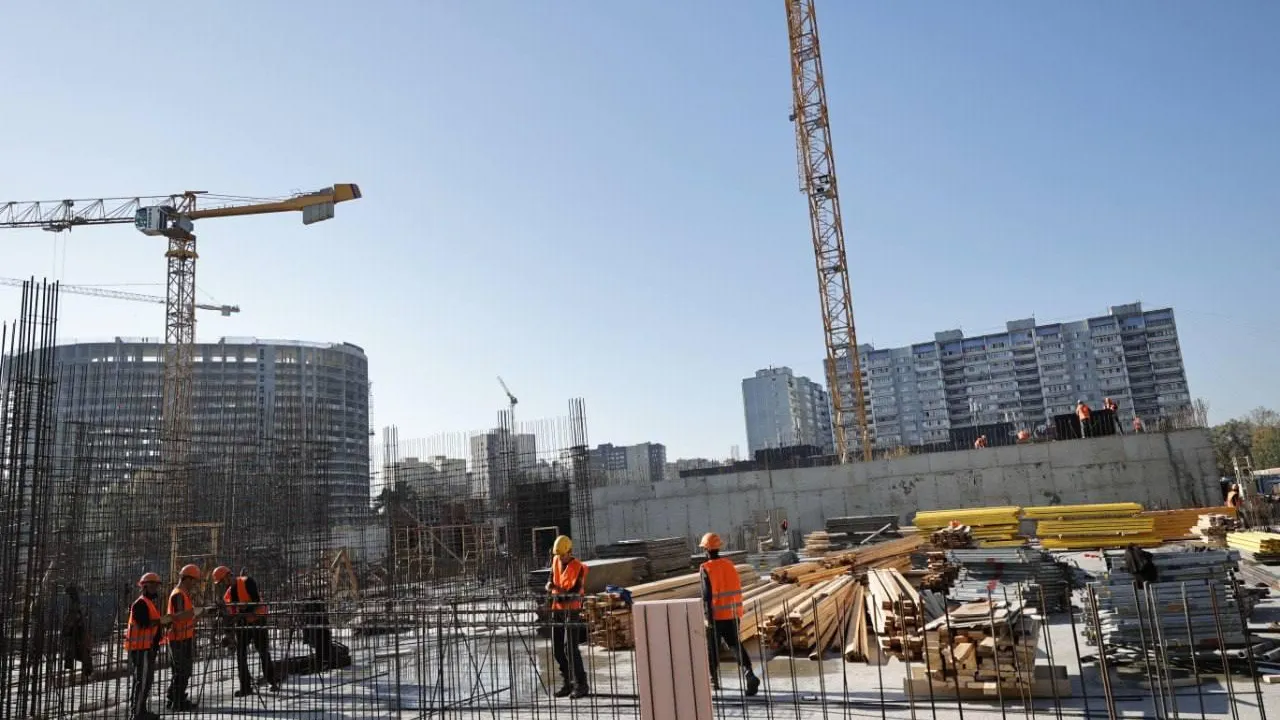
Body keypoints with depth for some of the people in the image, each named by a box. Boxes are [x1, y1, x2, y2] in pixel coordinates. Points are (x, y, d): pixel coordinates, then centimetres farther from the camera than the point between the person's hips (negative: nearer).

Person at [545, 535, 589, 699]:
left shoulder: (579, 568, -13)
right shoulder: (556, 561, 7)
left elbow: (575, 592, -19)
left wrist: (559, 594, -33)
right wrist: (550, 584, 3)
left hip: (572, 610, -7)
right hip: (557, 610, 7)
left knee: (570, 648, -12)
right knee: (557, 649, 9)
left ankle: (581, 685, -4)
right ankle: (568, 683, 20)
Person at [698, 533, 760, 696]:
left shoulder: (706, 569, -12)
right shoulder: (730, 565, 6)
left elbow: (706, 595, -17)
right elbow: (737, 589, 13)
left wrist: (708, 616, -17)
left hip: (716, 615, -5)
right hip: (732, 614, 5)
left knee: (712, 648, 13)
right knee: (735, 645, 7)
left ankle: (714, 680, 25)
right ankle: (750, 674, -13)